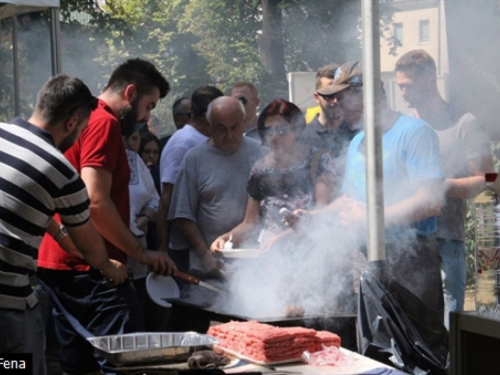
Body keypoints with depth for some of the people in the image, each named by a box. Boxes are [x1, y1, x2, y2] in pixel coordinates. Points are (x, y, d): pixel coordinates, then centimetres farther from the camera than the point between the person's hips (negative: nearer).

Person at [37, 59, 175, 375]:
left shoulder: (85, 119, 21)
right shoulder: (104, 123, -10)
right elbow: (96, 202, -20)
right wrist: (142, 253, -13)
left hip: (60, 264, 11)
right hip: (88, 268, -11)